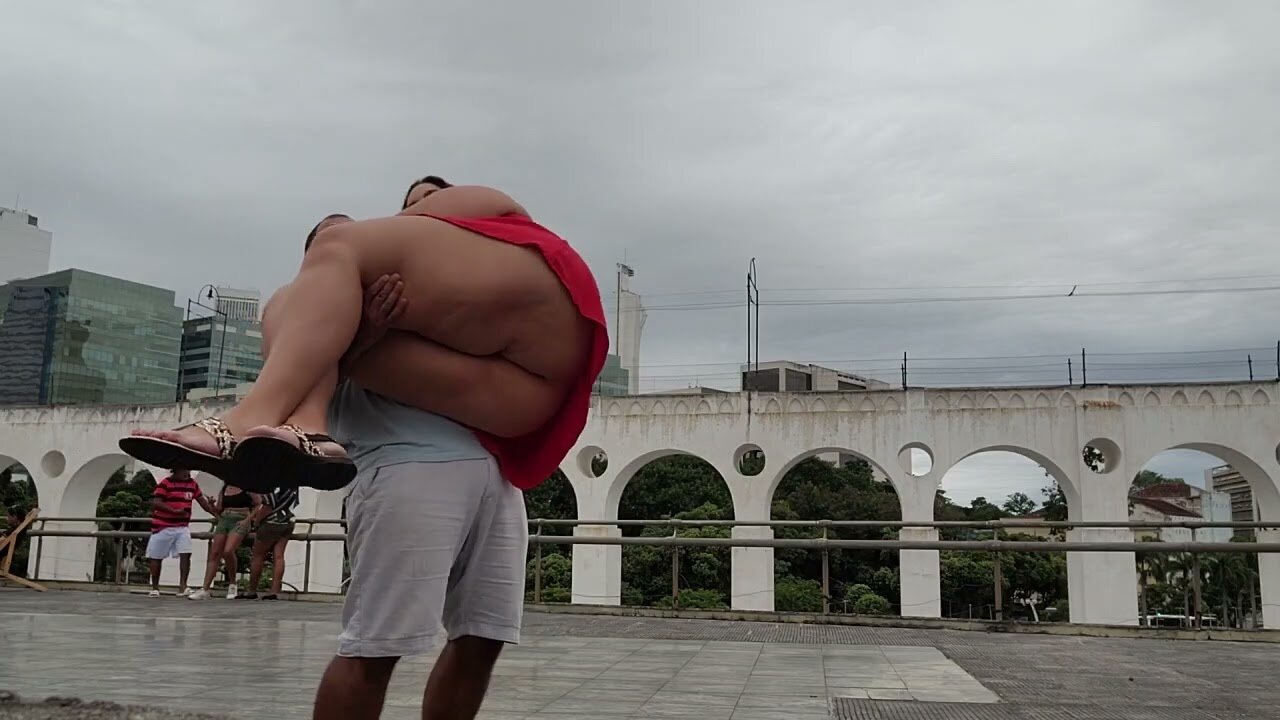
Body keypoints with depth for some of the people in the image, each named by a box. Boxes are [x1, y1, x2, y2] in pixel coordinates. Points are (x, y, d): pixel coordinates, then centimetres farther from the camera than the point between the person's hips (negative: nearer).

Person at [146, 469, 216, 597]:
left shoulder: (192, 483, 7)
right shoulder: (165, 483, -10)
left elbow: (202, 501, 13)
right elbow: (155, 502, -19)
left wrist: (217, 514, 6)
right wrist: (175, 511, -29)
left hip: (183, 526, 4)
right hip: (163, 526, -4)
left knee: (186, 554, -14)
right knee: (156, 557, 8)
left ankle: (182, 586, -14)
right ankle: (155, 588, 21)